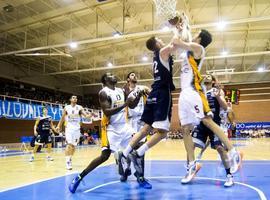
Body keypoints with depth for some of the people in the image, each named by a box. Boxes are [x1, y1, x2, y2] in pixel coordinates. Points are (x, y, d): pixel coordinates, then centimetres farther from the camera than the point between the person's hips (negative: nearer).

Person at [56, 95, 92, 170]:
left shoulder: (79, 108, 0)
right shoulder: (66, 108, 1)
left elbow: (86, 115, -9)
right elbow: (62, 117, 12)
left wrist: (90, 115, -31)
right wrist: (59, 126, 11)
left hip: (77, 128, 2)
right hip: (69, 128, -2)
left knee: (73, 145, 9)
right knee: (69, 144, -16)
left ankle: (70, 159, 27)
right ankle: (68, 161, -11)